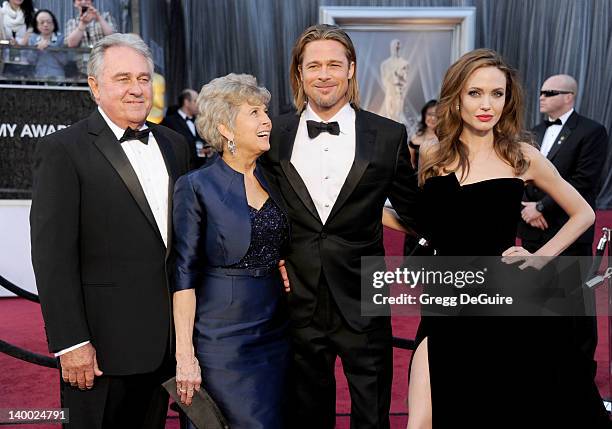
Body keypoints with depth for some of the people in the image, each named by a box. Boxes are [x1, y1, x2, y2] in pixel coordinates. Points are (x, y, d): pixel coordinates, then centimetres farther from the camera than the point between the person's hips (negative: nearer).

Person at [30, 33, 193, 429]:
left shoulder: (175, 144, 10)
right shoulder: (62, 151, -8)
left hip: (164, 340, 5)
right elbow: (53, 256, -12)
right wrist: (71, 343, -16)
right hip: (103, 344, -5)